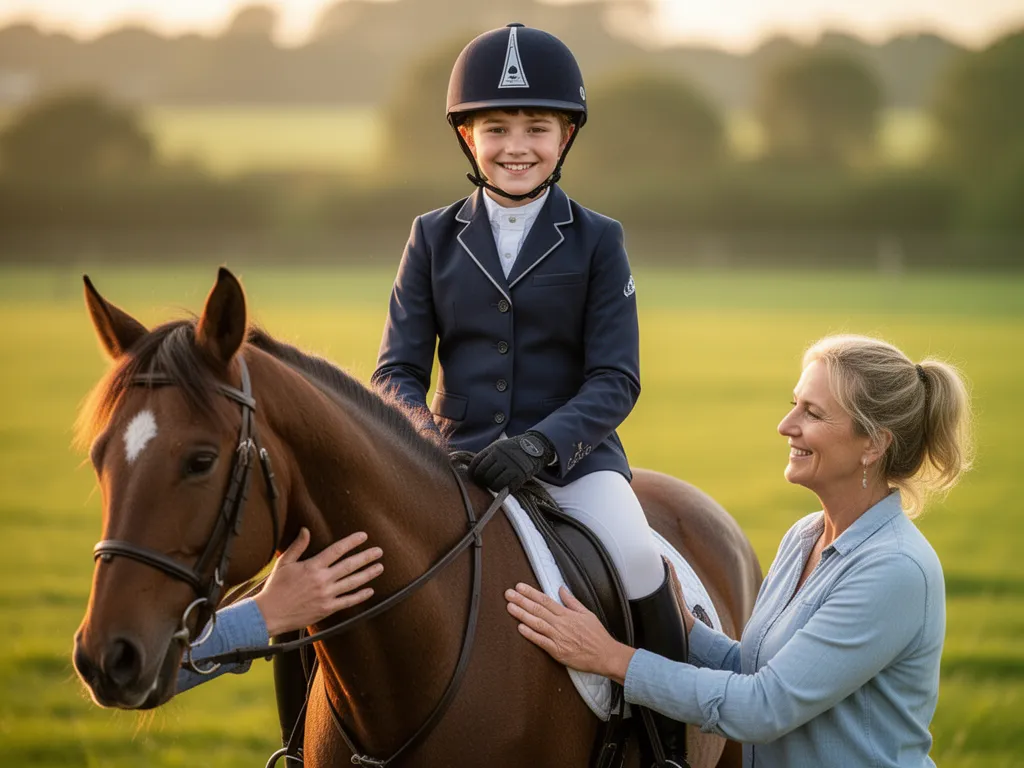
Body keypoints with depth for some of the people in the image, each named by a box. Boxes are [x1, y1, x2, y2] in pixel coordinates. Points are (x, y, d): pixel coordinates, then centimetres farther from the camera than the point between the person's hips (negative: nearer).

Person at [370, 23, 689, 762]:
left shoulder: (597, 241, 1)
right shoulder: (434, 237, 7)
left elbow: (615, 381, -5)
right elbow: (398, 368, 5)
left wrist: (540, 444, -23)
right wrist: (420, 437, -18)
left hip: (572, 454, -2)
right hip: (459, 456, 2)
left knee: (636, 560, -29)